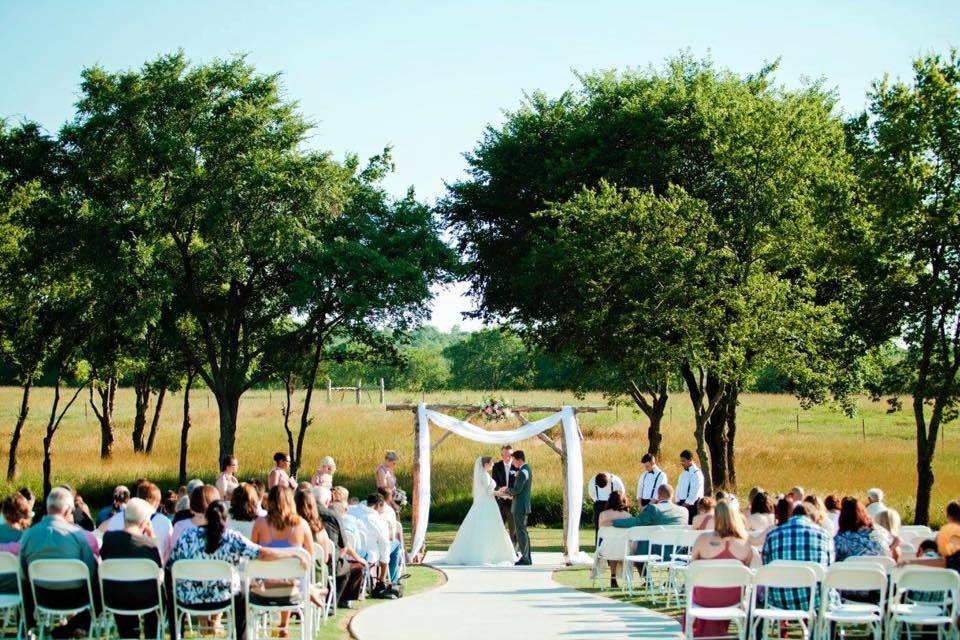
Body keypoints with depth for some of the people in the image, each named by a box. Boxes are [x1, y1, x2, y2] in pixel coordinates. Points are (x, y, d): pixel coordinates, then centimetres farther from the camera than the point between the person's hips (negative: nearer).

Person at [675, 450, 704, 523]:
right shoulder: (684, 473, 17)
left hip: (691, 504, -8)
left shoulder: (696, 473, -11)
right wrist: (678, 501, 8)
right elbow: (679, 488, 19)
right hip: (682, 503, 8)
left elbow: (695, 492, -17)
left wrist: (686, 504, -18)